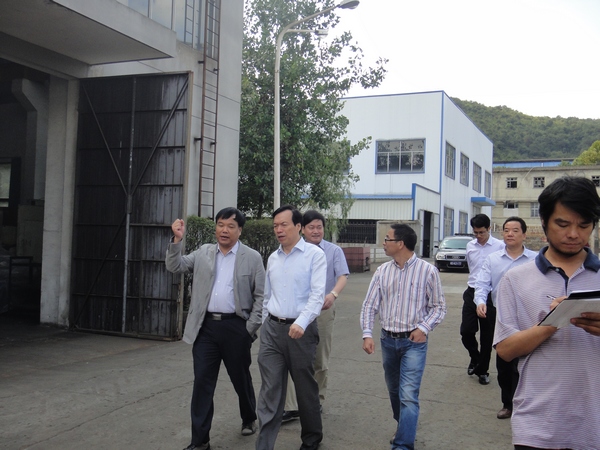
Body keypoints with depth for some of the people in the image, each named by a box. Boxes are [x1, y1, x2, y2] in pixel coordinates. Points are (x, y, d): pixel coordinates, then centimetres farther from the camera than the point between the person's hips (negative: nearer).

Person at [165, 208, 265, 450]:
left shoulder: (252, 257, -2)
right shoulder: (204, 252, 8)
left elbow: (261, 296, -2)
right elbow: (174, 266, 4)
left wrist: (251, 328, -7)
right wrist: (177, 240, -9)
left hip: (235, 327, -2)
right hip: (205, 326, 2)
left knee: (241, 378, 14)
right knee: (202, 382, 2)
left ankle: (249, 418, 40)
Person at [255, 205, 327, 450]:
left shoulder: (315, 254, -7)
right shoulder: (272, 258, 10)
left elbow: (317, 294, -16)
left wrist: (301, 322, -28)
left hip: (301, 330, -4)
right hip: (272, 329, 4)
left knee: (305, 388, 11)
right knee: (270, 390, 0)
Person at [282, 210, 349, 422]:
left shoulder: (334, 251, -1)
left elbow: (343, 276, -12)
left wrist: (333, 294, -32)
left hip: (323, 309, -1)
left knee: (320, 360, 11)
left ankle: (316, 402, 28)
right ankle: (292, 407, -1)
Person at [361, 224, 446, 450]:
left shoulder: (428, 271, -9)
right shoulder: (382, 271, 1)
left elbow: (439, 307, -2)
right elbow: (369, 305, 1)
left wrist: (424, 328, -16)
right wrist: (367, 334, -11)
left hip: (414, 341, -4)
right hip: (388, 339, 5)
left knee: (408, 395, -11)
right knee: (394, 390, 19)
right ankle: (405, 428, 42)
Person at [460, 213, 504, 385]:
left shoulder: (499, 246, -10)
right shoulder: (470, 246, 6)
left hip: (490, 295, -3)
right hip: (471, 293, 4)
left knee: (487, 335, 8)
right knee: (466, 331, 0)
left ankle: (482, 370, 25)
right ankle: (475, 357, 30)